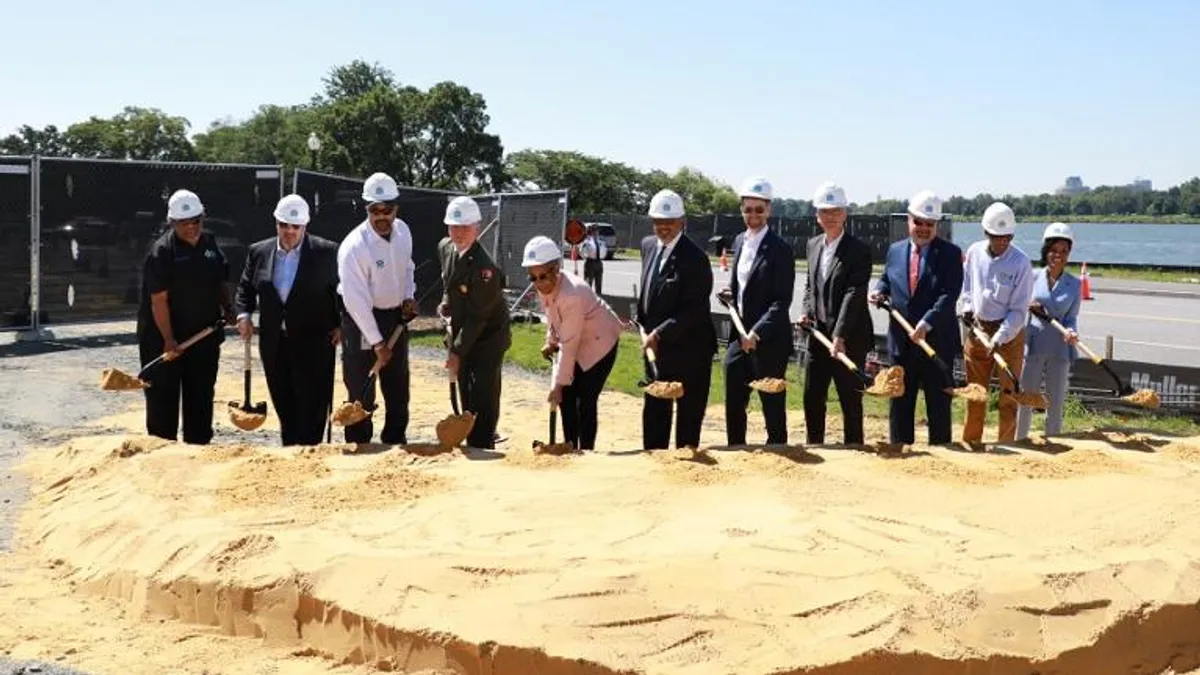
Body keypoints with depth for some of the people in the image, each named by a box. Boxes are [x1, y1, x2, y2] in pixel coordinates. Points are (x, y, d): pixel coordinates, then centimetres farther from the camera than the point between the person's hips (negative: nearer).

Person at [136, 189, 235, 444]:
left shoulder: (210, 242, 6)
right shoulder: (162, 251, -13)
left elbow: (222, 280, 17)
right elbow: (159, 300, -17)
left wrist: (228, 308, 0)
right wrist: (168, 339, -21)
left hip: (204, 334, 6)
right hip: (164, 337, -6)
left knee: (201, 395, 13)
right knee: (163, 397, 3)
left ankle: (199, 448, 24)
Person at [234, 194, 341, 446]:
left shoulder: (326, 252, -4)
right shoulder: (259, 251, 7)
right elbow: (245, 287, 15)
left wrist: (341, 325, -5)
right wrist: (243, 313, -1)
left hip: (313, 342, -4)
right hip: (273, 343, 4)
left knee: (311, 407, -3)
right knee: (284, 406, 11)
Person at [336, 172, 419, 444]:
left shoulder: (403, 231, -5)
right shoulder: (354, 246, -25)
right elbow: (356, 300, -24)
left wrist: (408, 296, -3)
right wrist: (376, 342, -23)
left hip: (396, 317, 7)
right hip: (361, 320, -6)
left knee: (398, 388, 15)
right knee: (362, 391, -1)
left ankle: (396, 441, 29)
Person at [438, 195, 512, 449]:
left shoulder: (483, 266, -28)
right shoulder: (445, 247, -3)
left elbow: (477, 316, -25)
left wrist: (457, 351, -23)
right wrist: (447, 303, 6)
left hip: (488, 336, -8)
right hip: (461, 332, 8)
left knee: (483, 399, -8)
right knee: (466, 395, 15)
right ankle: (471, 445, 28)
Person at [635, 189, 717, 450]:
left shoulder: (694, 258, -18)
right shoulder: (648, 245, 7)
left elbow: (693, 310, -21)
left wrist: (660, 333, -24)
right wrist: (646, 328, 14)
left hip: (689, 349, -7)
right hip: (655, 345, 7)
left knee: (689, 411, 4)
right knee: (654, 410, 14)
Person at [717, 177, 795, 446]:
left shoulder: (780, 249, -12)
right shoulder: (740, 241, 10)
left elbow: (782, 301, -16)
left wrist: (756, 332, -24)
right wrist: (731, 294, 2)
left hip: (769, 340, -7)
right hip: (739, 336, 7)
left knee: (773, 408, 3)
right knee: (734, 405, 12)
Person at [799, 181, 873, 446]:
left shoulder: (859, 250, -11)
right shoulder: (813, 245, 10)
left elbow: (855, 294, -19)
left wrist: (840, 336, -26)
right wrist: (807, 312, 2)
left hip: (849, 339, -6)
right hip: (817, 335, 6)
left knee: (850, 401, 4)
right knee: (812, 399, 11)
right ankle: (814, 447, 24)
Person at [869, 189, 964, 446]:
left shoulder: (950, 253, -5)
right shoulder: (895, 250, 9)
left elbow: (949, 295, -15)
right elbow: (886, 279, 24)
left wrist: (926, 324, -27)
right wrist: (878, 290, 0)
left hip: (937, 340, -4)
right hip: (901, 340, 4)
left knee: (938, 405, 5)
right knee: (899, 403, 10)